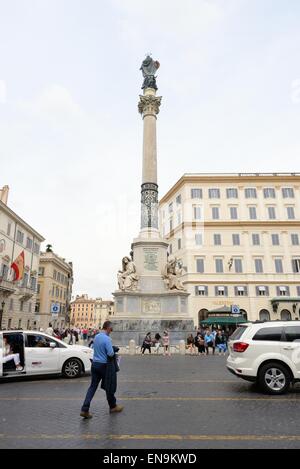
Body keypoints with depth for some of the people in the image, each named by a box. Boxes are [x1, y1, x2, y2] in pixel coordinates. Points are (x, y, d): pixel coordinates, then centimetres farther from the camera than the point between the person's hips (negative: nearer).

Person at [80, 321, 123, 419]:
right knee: (109, 386, 11)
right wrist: (113, 350, 0)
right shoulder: (107, 339, -21)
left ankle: (85, 410, 3)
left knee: (93, 386, 9)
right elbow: (111, 354, -24)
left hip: (95, 364, 7)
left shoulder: (96, 337, 5)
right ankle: (113, 407, 29)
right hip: (104, 365, -7)